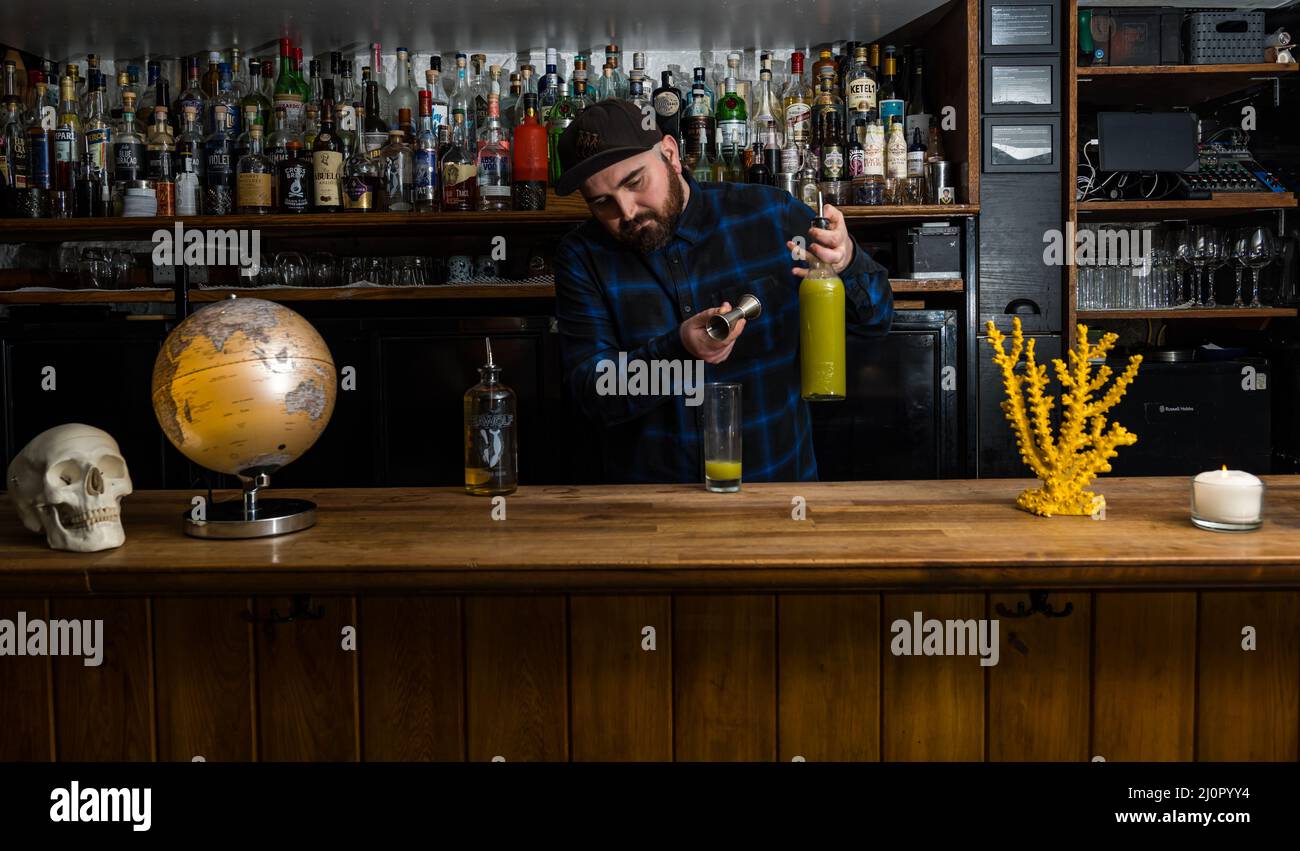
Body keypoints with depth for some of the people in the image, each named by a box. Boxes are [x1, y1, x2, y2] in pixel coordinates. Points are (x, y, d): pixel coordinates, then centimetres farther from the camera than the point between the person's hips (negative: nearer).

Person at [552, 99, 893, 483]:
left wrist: (848, 264, -15)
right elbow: (591, 393, -7)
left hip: (777, 481, 1)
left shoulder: (771, 214, 0)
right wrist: (676, 351, -24)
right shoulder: (581, 255, 0)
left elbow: (878, 317, 8)